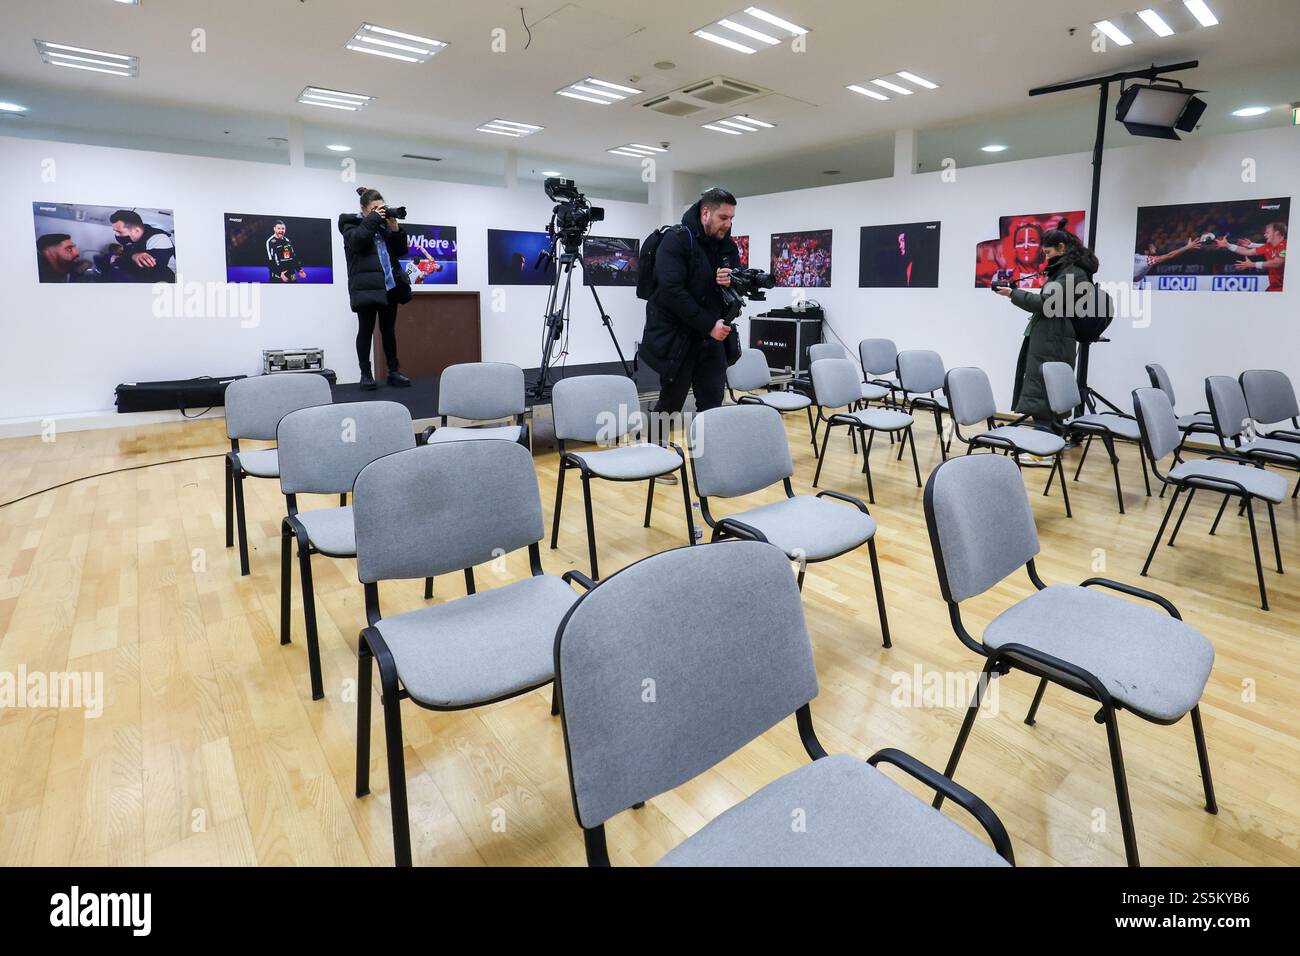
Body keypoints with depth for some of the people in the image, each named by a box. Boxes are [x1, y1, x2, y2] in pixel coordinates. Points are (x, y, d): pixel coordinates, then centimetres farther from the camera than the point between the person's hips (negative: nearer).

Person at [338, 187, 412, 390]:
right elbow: (356, 241, -14)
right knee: (366, 330, 0)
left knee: (389, 330, 8)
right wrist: (372, 219, -10)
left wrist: (395, 228, -2)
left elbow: (401, 251, 11)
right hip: (366, 286, -4)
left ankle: (393, 371, 13)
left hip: (389, 285, 4)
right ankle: (365, 373, 6)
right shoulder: (351, 222, 6)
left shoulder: (384, 223, 17)